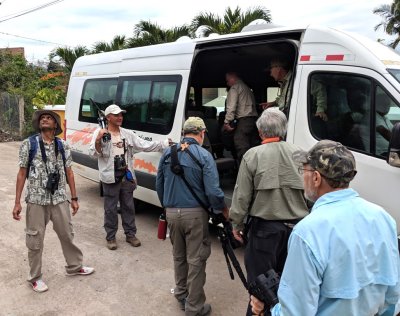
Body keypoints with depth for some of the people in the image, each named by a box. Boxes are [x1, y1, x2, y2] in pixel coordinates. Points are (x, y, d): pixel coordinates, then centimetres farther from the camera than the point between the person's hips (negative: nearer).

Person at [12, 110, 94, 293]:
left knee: (67, 235, 15)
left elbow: (69, 173, 7)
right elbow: (22, 174, -2)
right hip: (36, 200, -2)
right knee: (35, 240, 8)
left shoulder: (63, 146, 3)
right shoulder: (28, 144, -4)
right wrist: (17, 202, -5)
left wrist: (74, 198, 7)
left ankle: (74, 266, 35)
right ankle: (35, 277, 25)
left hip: (59, 199, 3)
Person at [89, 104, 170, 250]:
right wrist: (98, 140, -30)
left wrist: (164, 144, -3)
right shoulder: (100, 132, -5)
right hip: (110, 177, -4)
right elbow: (93, 153, -11)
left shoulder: (128, 134, 8)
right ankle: (110, 237, 18)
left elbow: (145, 145, 4)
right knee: (111, 209, 5)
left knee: (128, 207, 14)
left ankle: (130, 234, 27)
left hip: (127, 176, 5)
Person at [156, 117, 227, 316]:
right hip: (195, 213, -5)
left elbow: (159, 185, 11)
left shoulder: (168, 153, 4)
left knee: (179, 256, 21)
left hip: (172, 213, 5)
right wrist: (224, 210, -1)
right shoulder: (204, 156, -12)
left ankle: (181, 296, 36)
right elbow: (213, 191, -17)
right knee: (196, 259, 6)